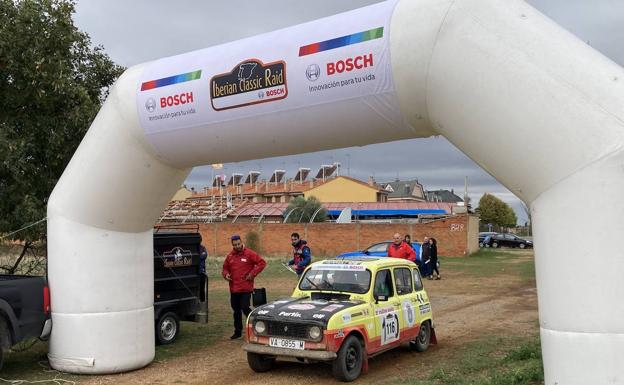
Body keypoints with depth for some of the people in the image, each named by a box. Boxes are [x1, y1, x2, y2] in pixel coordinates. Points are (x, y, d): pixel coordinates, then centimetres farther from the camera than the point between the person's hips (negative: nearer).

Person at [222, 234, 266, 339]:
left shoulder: (249, 254, -6)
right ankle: (238, 331, 25)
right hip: (233, 288, 5)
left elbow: (262, 263, -7)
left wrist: (253, 273, -12)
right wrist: (226, 274, -2)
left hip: (246, 288, -5)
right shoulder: (230, 256, 9)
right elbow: (225, 268, 20)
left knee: (245, 308, -12)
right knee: (236, 310, 13)